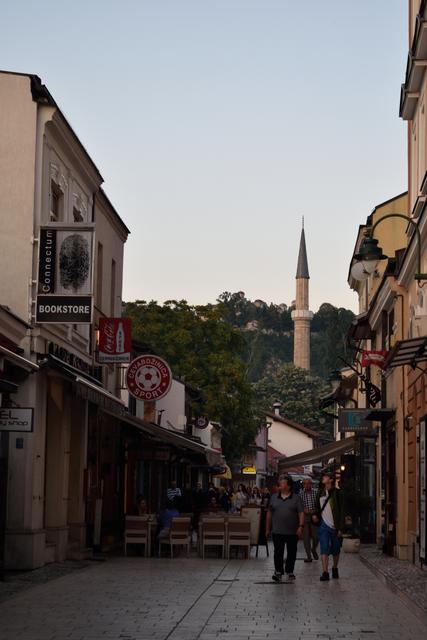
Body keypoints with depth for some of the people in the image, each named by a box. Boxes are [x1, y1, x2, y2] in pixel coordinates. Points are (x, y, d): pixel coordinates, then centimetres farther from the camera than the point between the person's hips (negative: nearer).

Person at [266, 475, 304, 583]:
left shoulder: (296, 498, 1)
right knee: (278, 552, -2)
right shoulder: (274, 498, 8)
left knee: (291, 553, 6)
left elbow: (301, 513, -3)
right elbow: (269, 513, 13)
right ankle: (278, 571, 3)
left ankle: (289, 572, 16)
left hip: (292, 532, -1)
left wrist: (301, 526, -14)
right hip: (277, 532, 1)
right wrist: (268, 528, 11)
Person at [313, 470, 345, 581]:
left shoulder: (337, 493, -5)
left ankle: (335, 569, 30)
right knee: (324, 549, -7)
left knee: (335, 550, 11)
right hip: (323, 525, 3)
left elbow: (341, 511, -7)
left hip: (334, 526, -3)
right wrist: (316, 516, 0)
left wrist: (340, 528, -12)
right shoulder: (321, 493, 10)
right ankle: (325, 572, -11)